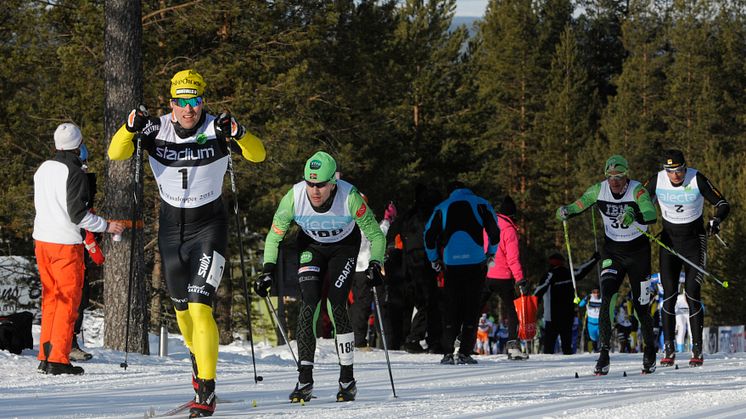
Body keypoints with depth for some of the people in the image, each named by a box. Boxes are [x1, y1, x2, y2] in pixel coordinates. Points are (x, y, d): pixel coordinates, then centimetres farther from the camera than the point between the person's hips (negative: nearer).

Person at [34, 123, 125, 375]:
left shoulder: (43, 169, 8)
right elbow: (78, 214, -19)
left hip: (42, 240, 7)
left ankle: (45, 357, 13)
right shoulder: (75, 173, -16)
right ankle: (58, 359, -6)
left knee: (50, 298, 14)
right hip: (66, 243, -7)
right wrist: (107, 226, -10)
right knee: (68, 300, -1)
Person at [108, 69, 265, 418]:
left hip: (208, 227, -4)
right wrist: (131, 127, -33)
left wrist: (237, 134, -39)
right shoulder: (156, 131, -8)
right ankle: (198, 355, 46)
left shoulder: (216, 131, -14)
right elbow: (116, 153, -14)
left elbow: (257, 155, -20)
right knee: (182, 309, 16)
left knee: (200, 308, -17)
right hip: (171, 227, 4)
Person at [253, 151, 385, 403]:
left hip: (344, 247, -1)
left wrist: (375, 265, -34)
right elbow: (274, 236, -11)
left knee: (336, 306, -15)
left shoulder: (350, 198, -33)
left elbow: (375, 235, -20)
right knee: (309, 302, -17)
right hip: (311, 246, 1)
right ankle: (305, 379, -17)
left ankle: (347, 379, -4)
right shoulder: (294, 198, -28)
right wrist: (268, 270, -21)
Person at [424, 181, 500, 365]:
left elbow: (429, 234, 10)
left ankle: (447, 352, 1)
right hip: (476, 262, -2)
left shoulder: (442, 207, 13)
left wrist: (434, 259, 20)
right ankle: (465, 353, -5)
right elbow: (494, 230, 0)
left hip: (451, 263, 2)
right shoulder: (480, 204, 7)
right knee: (472, 306, 2)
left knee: (451, 306, 9)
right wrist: (491, 253, 12)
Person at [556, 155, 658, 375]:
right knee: (607, 298, -17)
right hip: (612, 251, 2)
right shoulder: (599, 190, -9)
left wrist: (635, 216, -55)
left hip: (638, 251, -2)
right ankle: (604, 352, -18)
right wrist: (566, 211, -23)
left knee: (641, 303, 2)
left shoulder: (637, 190, -20)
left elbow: (652, 215, -34)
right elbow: (579, 205, 0)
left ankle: (650, 351, 25)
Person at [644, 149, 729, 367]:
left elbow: (723, 204, -10)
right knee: (669, 294, -5)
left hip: (695, 240, -2)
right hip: (669, 240, 2)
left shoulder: (697, 179, -15)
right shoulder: (657, 181, -9)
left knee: (692, 294, -9)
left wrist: (716, 220, -30)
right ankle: (668, 350, -2)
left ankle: (697, 351, -6)